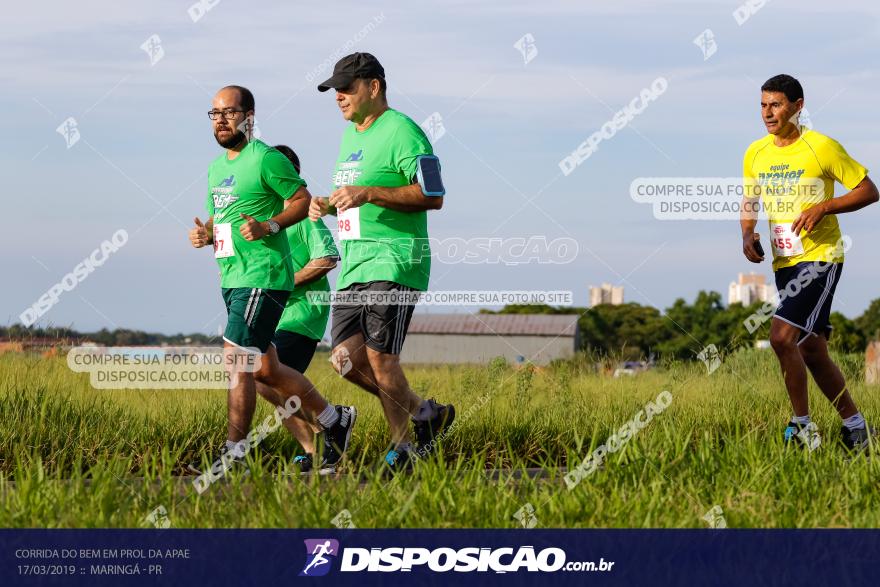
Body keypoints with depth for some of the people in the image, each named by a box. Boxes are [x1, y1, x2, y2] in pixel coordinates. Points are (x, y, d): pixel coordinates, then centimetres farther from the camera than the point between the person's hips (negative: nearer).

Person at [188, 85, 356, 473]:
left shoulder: (266, 159, -9)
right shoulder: (216, 166, 16)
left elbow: (302, 200, -7)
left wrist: (269, 226, -20)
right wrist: (204, 234, 5)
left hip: (263, 278, -9)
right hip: (231, 279, 9)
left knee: (236, 361, -13)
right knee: (265, 370, 14)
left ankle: (234, 452, -8)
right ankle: (334, 420, 29)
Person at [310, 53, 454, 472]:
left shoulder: (401, 131, -9)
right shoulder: (350, 136, 19)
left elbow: (432, 196, -17)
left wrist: (368, 193, -23)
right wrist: (327, 205, 9)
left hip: (394, 262, -9)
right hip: (354, 264, 9)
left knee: (380, 357, -11)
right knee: (346, 358, 0)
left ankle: (402, 449, 1)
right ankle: (424, 413, 15)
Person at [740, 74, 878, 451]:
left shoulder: (822, 147, -10)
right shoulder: (755, 154, 6)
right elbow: (749, 202, 19)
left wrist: (824, 207, -18)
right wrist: (747, 236, -1)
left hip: (820, 257, -7)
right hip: (784, 262, 7)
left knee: (782, 336, -21)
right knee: (812, 351, 10)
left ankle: (801, 425, -9)